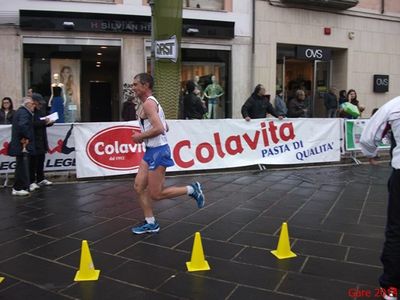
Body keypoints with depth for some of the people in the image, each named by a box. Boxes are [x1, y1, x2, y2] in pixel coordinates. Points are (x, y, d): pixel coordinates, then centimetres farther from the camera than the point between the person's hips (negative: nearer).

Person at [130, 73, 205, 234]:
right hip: (151, 150, 10)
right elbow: (165, 128, 21)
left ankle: (191, 189, 9)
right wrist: (142, 136, 14)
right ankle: (150, 223, 17)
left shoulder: (148, 103, -15)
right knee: (139, 186, 9)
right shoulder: (151, 102, 16)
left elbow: (159, 128, -28)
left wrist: (141, 136, -14)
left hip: (158, 151, -10)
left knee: (156, 194, -2)